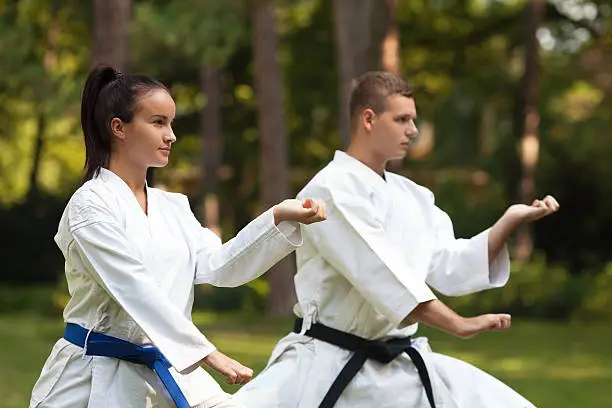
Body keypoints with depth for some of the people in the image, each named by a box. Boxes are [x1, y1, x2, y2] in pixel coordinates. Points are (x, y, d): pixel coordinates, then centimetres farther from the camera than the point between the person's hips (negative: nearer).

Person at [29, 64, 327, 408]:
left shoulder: (172, 207, 12)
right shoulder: (91, 205, -11)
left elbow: (215, 265, -2)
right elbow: (135, 291, -20)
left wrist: (279, 218, -15)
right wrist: (207, 353, -24)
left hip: (165, 372, 6)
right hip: (96, 380, -6)